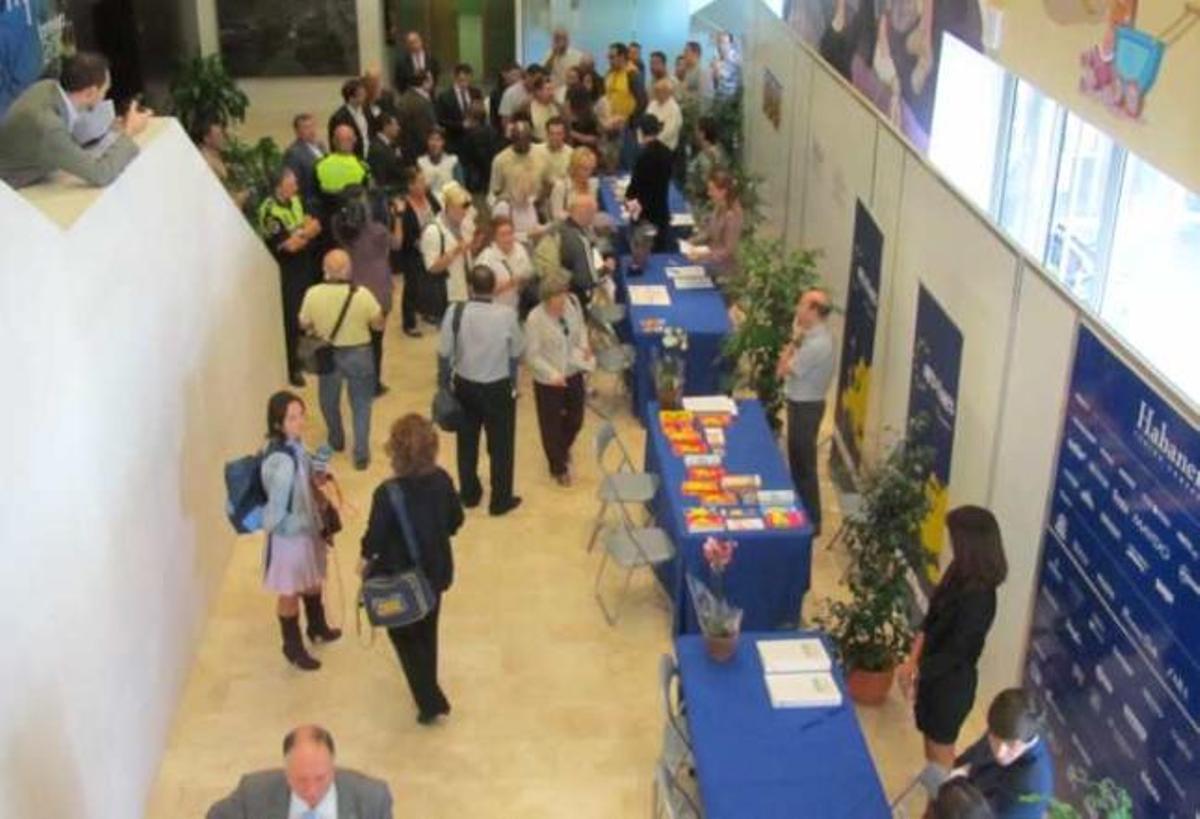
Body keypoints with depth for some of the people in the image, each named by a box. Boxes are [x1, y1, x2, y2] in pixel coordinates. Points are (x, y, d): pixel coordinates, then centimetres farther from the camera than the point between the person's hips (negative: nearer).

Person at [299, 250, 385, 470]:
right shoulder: (362, 294, -22)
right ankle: (361, 454, 12)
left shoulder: (313, 294, -18)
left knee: (329, 401, 26)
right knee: (361, 405, 14)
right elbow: (379, 324, -10)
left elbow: (304, 325, -4)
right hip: (358, 354, -2)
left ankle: (336, 441, 45)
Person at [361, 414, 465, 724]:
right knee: (427, 632, 25)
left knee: (404, 635, 17)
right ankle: (428, 692, 43)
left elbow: (375, 537, -18)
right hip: (436, 571, 5)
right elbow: (455, 521, 0)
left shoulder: (388, 493, -29)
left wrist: (367, 559, 2)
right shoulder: (442, 480, -14)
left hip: (400, 578, -5)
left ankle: (430, 701, 15)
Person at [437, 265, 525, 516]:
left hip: (465, 386, 2)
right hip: (499, 388, -2)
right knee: (501, 444, 13)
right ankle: (500, 500, 23)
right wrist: (513, 381, 13)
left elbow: (444, 353, -9)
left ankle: (469, 494, 36)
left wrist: (444, 382, 8)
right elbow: (516, 353, -7)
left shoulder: (455, 313, -16)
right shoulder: (507, 315, -19)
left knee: (467, 442, 21)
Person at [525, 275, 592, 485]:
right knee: (551, 425, 11)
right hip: (548, 380, -5)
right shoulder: (535, 319, -25)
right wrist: (552, 374, -29)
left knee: (575, 418, 22)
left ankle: (563, 450, 55)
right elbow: (532, 355, -19)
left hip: (573, 372, 5)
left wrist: (584, 345, -9)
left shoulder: (573, 303, -11)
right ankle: (558, 467, 34)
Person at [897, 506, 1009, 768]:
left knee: (941, 753, 13)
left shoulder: (978, 596, -30)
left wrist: (916, 672, -14)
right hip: (934, 674, 8)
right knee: (931, 745, 25)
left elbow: (956, 651, -24)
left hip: (952, 683, -8)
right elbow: (931, 618, 3)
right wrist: (913, 661, -6)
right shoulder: (959, 572, -4)